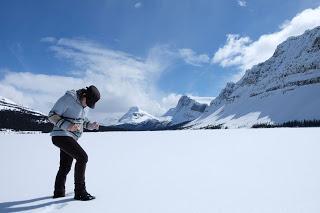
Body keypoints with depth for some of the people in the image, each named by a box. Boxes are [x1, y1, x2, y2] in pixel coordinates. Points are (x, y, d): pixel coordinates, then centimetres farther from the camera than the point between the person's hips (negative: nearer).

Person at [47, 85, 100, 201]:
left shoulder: (80, 102, 10)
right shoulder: (67, 98, -16)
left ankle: (59, 192, 32)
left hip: (70, 137, 9)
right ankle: (80, 192, -8)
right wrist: (67, 126, -30)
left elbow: (82, 120, 20)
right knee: (82, 157, -17)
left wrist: (91, 125, 0)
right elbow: (52, 115, -16)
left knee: (65, 166, 16)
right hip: (61, 136, -9)